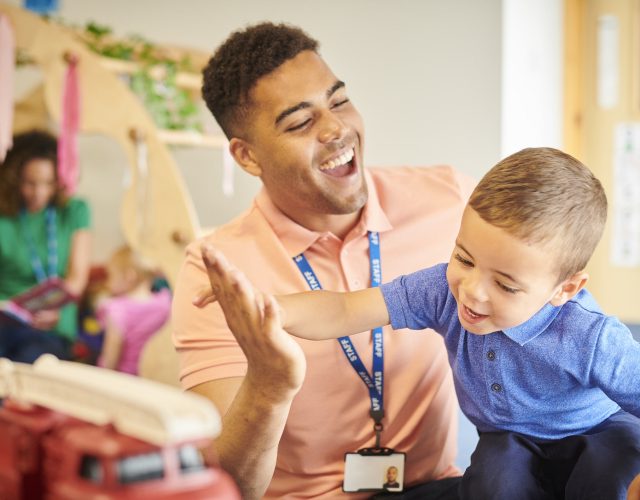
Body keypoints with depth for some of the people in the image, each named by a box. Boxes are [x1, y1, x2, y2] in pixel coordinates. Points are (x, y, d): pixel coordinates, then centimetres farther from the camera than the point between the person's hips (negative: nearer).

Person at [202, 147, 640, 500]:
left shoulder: (592, 341, -33)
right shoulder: (445, 291, -25)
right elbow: (345, 312, -28)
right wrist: (270, 311, -46)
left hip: (596, 434, -2)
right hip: (512, 441, 2)